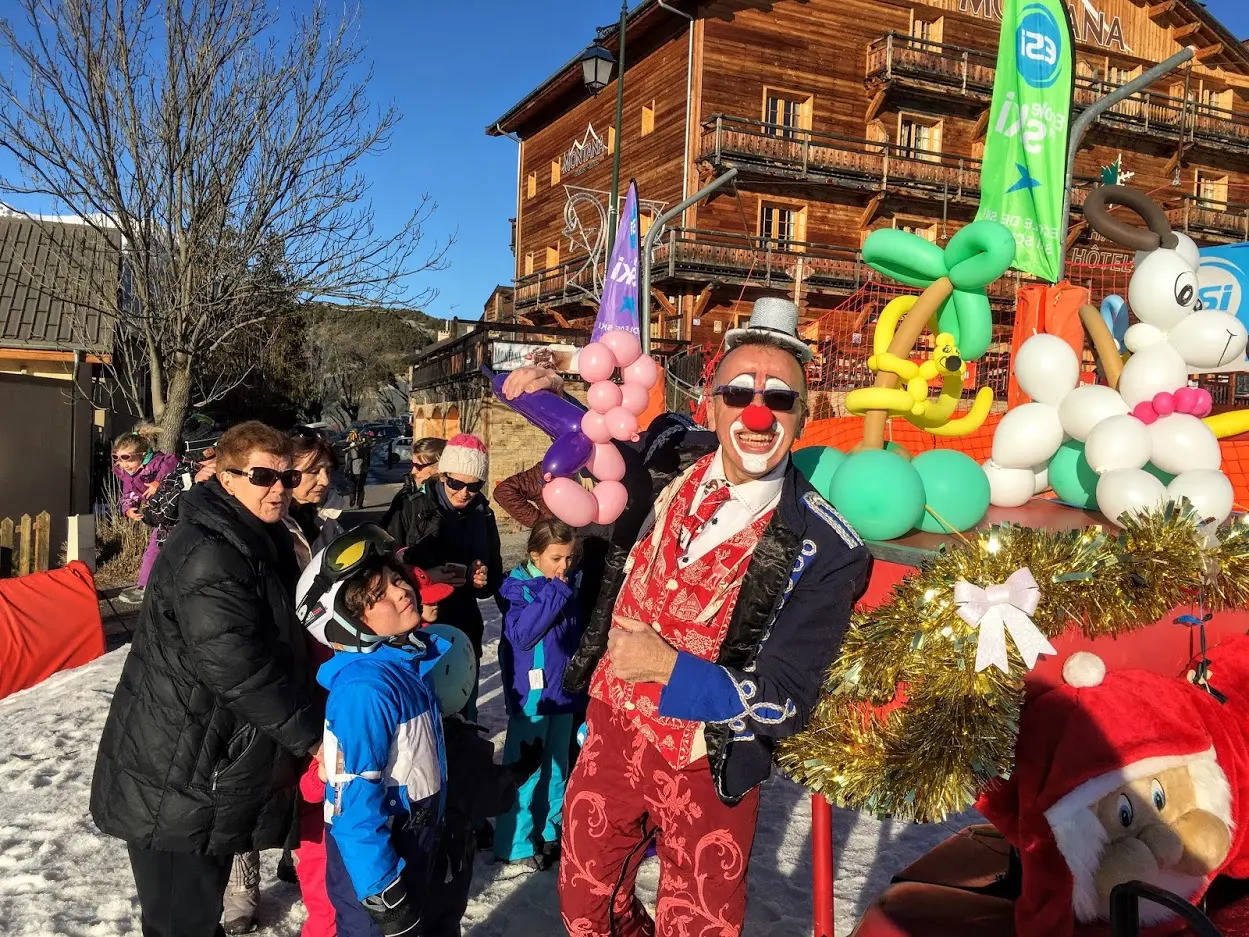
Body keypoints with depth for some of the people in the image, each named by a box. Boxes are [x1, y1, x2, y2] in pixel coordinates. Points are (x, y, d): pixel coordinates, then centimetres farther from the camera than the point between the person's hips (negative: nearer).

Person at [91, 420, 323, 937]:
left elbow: (282, 646, 17)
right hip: (174, 783, -9)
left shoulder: (263, 542, 9)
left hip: (214, 773, 9)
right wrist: (308, 734, -17)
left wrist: (306, 720, 8)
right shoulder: (207, 558, -24)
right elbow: (238, 670, -27)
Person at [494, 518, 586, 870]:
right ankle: (515, 844, 12)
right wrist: (555, 591, -25)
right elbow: (521, 634, -25)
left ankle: (549, 832, 30)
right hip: (532, 695, -6)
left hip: (564, 693, 6)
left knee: (557, 768, 16)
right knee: (525, 770, 1)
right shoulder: (517, 587, -11)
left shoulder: (571, 586, 6)